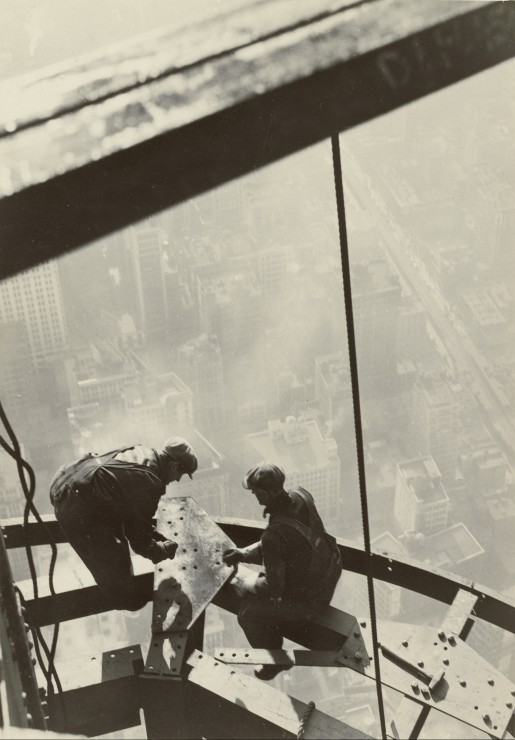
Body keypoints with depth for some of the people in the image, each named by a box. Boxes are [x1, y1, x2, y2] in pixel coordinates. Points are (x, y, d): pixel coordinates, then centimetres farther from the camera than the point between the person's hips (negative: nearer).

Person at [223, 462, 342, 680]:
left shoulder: (274, 535, -35)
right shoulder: (301, 496, -13)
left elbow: (273, 587, -22)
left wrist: (242, 585, -3)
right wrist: (243, 553, 1)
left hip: (308, 600, -8)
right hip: (328, 574, 8)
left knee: (248, 614, 9)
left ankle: (274, 662, 32)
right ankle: (274, 646, 44)